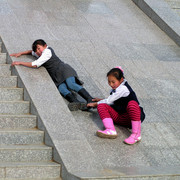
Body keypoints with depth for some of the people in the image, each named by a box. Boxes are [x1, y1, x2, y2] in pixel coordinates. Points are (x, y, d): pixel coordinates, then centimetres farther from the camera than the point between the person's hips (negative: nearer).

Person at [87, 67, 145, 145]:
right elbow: (111, 102, 30)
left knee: (132, 103, -40)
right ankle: (111, 130, -36)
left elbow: (109, 101, -9)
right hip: (119, 117, 8)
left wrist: (95, 104, 4)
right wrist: (101, 100, 20)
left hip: (130, 117, -8)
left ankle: (136, 135, -39)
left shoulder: (123, 88, -13)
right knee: (101, 106, -11)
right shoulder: (115, 88, 15)